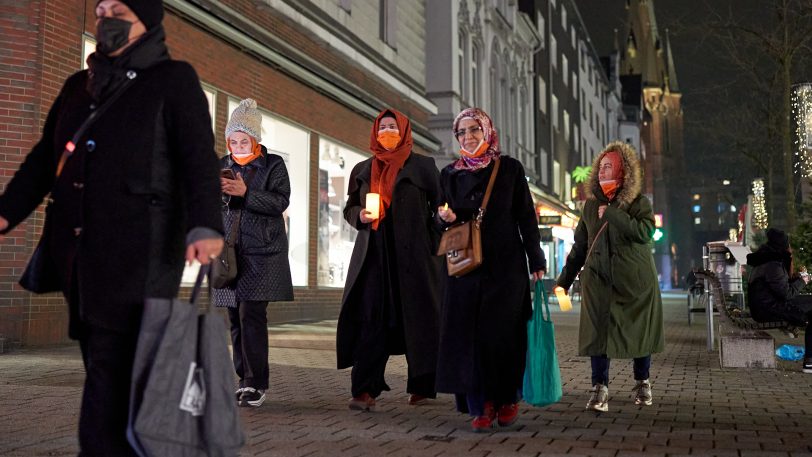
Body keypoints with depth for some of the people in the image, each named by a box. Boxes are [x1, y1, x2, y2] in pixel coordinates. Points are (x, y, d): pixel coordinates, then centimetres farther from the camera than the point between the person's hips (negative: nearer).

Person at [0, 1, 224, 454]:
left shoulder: (174, 79, 3)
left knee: (114, 363, -11)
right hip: (79, 249, 6)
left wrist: (204, 226, -25)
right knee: (103, 361, 9)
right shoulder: (78, 86, 21)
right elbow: (44, 159, 22)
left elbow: (199, 159, -10)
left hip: (138, 250, -6)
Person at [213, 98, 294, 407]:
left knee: (251, 314, -13)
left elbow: (281, 202, -8)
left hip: (261, 251, -5)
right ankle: (244, 379, 12)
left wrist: (245, 193, -19)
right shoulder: (224, 165, 15)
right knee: (235, 317, 4)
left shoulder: (273, 164, 3)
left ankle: (257, 384, -9)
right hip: (229, 251, 5)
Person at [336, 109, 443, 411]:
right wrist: (360, 215, -4)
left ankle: (422, 386, 13)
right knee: (369, 319, -7)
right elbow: (349, 207, 20)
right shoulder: (362, 170, 16)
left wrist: (435, 247, -7)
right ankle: (365, 390, -7)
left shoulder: (423, 166, 7)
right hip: (373, 254, 2)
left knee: (417, 318, 1)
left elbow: (440, 206, 3)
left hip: (412, 253, -2)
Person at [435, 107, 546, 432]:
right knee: (468, 332, -3)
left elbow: (526, 217, 2)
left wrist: (536, 260, -2)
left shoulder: (510, 168, 3)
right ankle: (480, 405, 4)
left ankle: (508, 400, 17)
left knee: (504, 331, 0)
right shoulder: (450, 174, 10)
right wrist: (445, 217, -9)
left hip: (506, 265, -2)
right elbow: (442, 217, 15)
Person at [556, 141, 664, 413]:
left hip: (635, 281, -2)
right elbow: (579, 246, 15)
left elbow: (645, 232, -20)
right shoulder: (591, 205, 11)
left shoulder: (639, 203, 0)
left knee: (639, 331, 7)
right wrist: (564, 280, 13)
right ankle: (599, 388, -3)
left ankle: (642, 383, 25)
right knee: (598, 332, -7)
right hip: (598, 279, 3)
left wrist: (612, 214, -21)